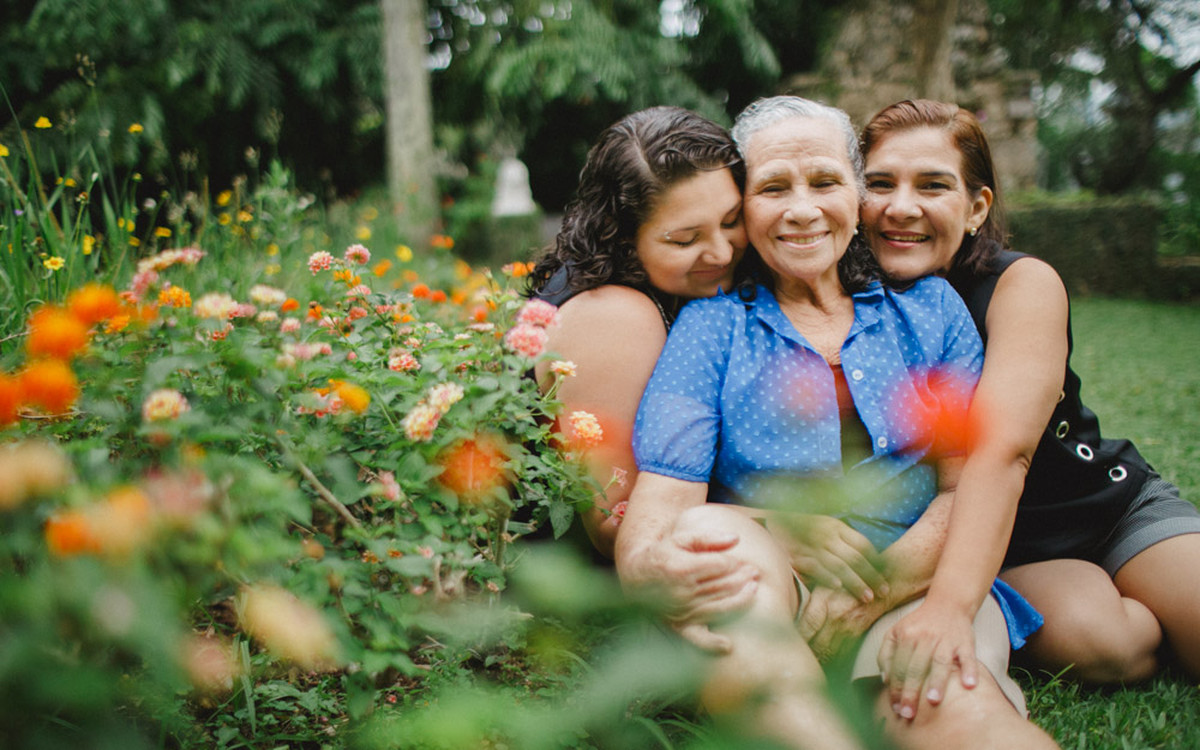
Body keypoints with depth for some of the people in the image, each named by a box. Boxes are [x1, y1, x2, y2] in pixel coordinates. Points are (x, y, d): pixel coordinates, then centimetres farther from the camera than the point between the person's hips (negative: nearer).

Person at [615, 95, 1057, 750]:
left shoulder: (930, 307, 10)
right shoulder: (711, 326, 3)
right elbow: (654, 510, -8)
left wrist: (871, 593, -16)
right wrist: (651, 570, -34)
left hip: (914, 585, 0)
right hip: (763, 599, 1)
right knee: (716, 532, -34)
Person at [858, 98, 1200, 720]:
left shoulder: (1023, 284, -15)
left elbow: (1002, 451, -31)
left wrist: (949, 605, -46)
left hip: (1115, 506, 0)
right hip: (1008, 551, 0)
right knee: (1095, 641, -29)